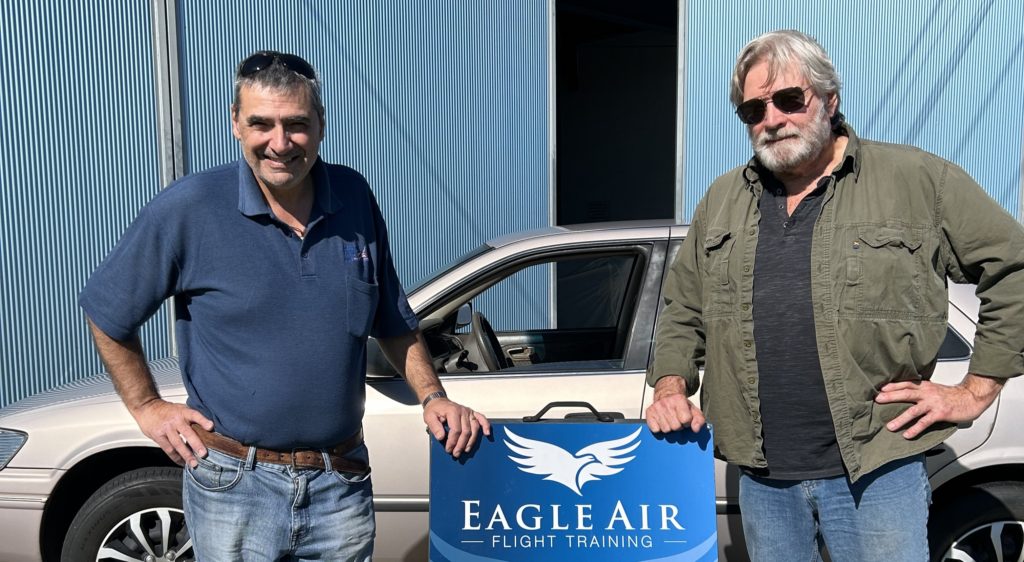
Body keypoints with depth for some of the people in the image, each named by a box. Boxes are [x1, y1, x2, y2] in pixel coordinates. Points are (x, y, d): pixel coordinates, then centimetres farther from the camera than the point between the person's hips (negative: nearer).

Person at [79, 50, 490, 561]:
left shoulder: (355, 197, -1)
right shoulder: (188, 209, -12)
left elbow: (394, 322, 11)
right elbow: (106, 310, 2)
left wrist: (432, 396, 0)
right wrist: (147, 407, 0)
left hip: (342, 482, 3)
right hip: (233, 485, -2)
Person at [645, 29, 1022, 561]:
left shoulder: (918, 180, -2)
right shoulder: (722, 200, 11)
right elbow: (682, 310, 17)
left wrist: (975, 391, -2)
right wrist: (672, 386, 1)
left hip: (875, 472, -3)